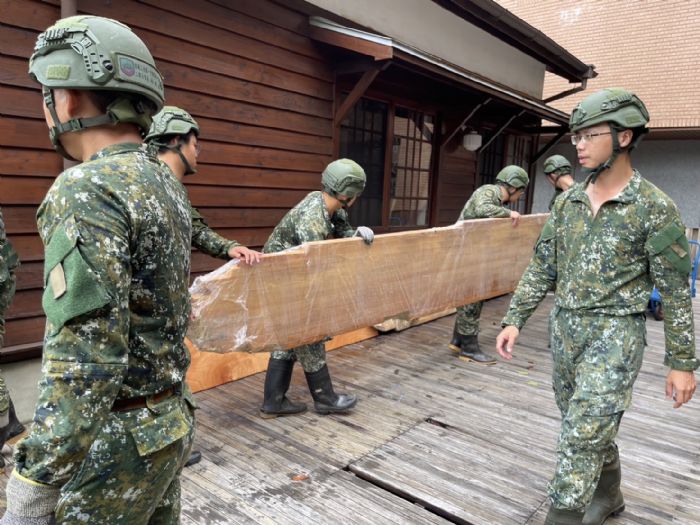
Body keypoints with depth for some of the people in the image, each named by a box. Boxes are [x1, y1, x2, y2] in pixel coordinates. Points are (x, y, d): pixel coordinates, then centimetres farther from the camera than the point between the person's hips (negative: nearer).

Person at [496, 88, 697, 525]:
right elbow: (542, 268, 8)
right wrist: (515, 320, 2)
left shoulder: (655, 208, -11)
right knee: (593, 426, 21)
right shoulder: (568, 202, 4)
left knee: (582, 434, -7)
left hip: (615, 333, -6)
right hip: (565, 327, 6)